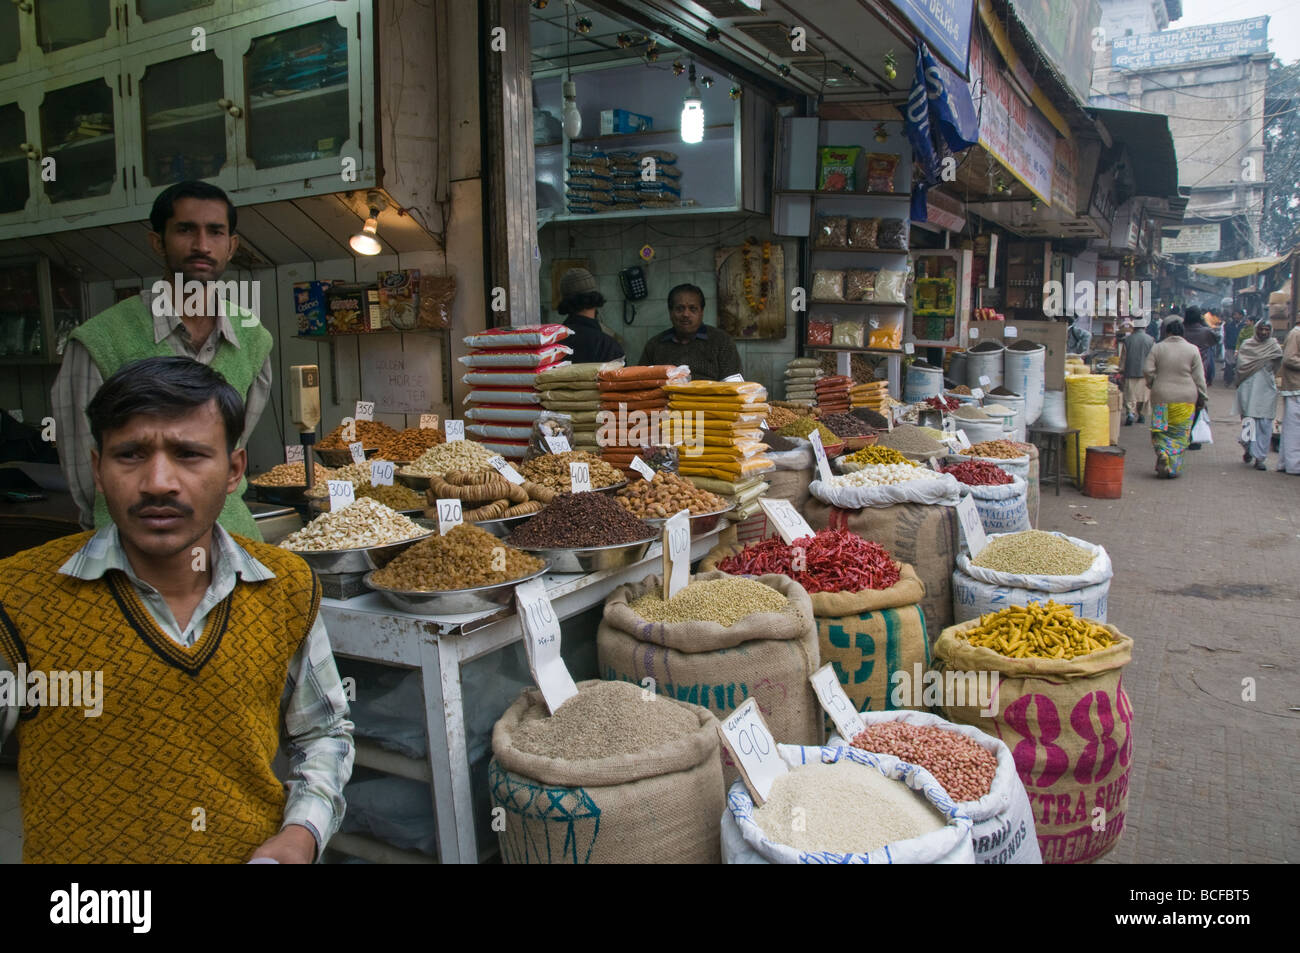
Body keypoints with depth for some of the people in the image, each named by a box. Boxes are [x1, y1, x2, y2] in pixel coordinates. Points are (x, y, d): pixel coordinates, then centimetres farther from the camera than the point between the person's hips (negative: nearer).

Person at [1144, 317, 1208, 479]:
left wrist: (1153, 384, 13)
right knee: (1180, 435, 8)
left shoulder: (1157, 348, -2)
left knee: (1162, 432, 10)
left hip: (1161, 397, 0)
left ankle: (1163, 453, -16)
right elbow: (1199, 378, 0)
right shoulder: (1192, 349, -1)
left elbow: (1147, 370, -5)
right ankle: (1173, 468, 5)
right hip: (1185, 399, 0)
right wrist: (1203, 398, 7)